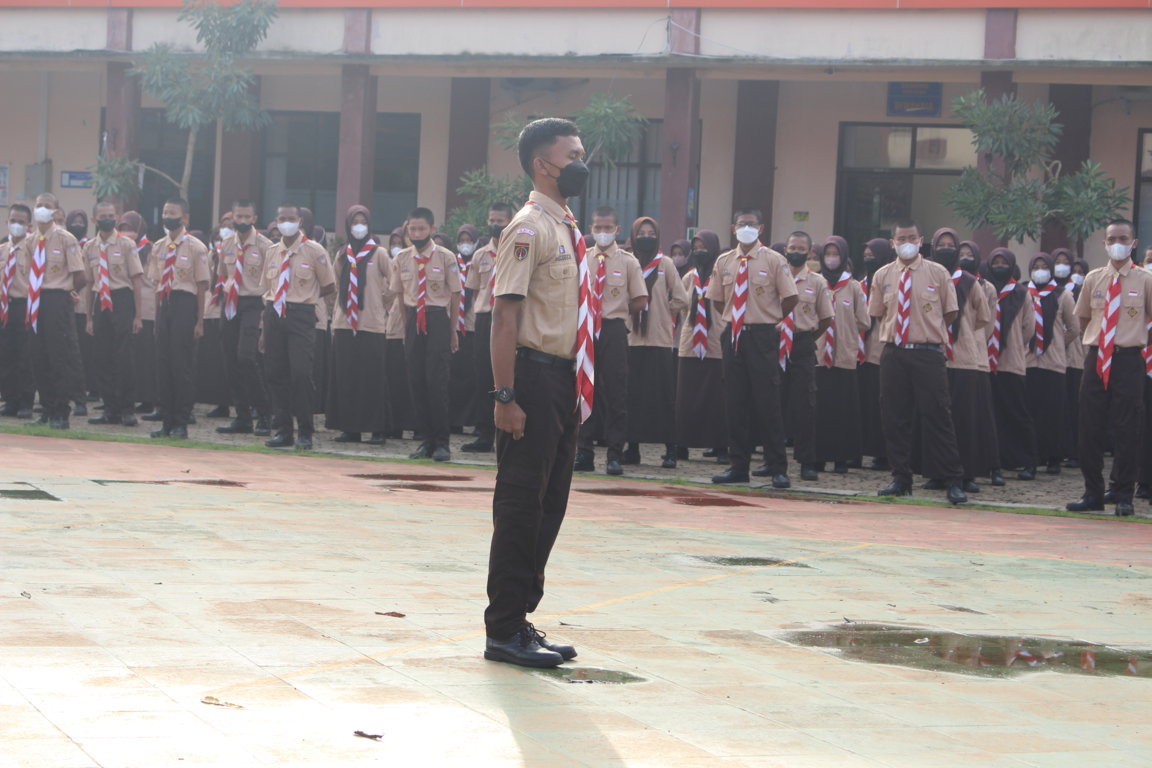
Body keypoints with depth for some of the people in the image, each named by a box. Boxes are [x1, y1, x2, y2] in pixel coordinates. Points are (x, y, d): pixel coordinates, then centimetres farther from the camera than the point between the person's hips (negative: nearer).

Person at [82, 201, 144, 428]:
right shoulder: (90, 248, 10)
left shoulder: (126, 244, -2)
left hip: (122, 301, -4)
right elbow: (89, 283, 14)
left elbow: (136, 281, -3)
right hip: (100, 304, 4)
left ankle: (126, 409, 2)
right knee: (101, 359, 5)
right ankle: (110, 409, 14)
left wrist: (138, 316, -7)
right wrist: (89, 317, 13)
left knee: (123, 358, -7)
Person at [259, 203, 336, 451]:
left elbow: (329, 287, 4)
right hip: (274, 316, 5)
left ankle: (305, 432, -4)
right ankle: (283, 430, 14)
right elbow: (268, 291, 17)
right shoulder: (272, 252, 13)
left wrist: (302, 298, 2)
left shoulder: (314, 251, -1)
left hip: (301, 316, -5)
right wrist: (265, 330, 13)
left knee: (301, 373, -13)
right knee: (276, 374, 5)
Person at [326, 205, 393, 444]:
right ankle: (349, 427, 6)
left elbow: (394, 282, 4)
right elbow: (338, 287, 17)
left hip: (372, 324, -4)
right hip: (344, 323, 4)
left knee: (373, 377, -5)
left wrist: (383, 305, 2)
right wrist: (336, 315, 10)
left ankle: (377, 430, -2)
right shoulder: (343, 255, 12)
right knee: (345, 378, 2)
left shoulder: (379, 253, 2)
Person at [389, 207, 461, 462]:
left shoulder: (445, 257, -5)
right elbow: (399, 293, 15)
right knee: (416, 381, 4)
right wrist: (405, 325, 11)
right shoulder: (402, 258, 6)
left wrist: (452, 329, 3)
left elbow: (455, 294, 1)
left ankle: (441, 442, 0)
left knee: (437, 380, -8)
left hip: (438, 319, -4)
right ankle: (427, 439, 13)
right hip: (413, 321, 4)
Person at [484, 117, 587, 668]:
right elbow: (505, 314, -18)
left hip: (565, 382, 9)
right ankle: (504, 632, 2)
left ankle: (521, 619, 21)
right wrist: (505, 396, -22)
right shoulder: (530, 228, -12)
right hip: (535, 377, -9)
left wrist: (580, 387, 17)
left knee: (549, 507, 13)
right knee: (521, 506, -4)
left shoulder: (568, 229, 15)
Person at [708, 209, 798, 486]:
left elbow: (790, 299, -4)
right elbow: (716, 299, 18)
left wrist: (771, 319, 2)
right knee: (735, 403, 6)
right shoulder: (724, 262, 9)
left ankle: (778, 470, -2)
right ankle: (738, 466, 12)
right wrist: (733, 318, 10)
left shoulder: (773, 261, -3)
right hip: (733, 336, 4)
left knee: (768, 403, -5)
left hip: (762, 337, -4)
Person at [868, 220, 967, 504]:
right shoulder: (883, 276, 8)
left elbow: (950, 314, 8)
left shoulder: (938, 274, 2)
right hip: (893, 353, 3)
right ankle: (901, 479, 13)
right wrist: (897, 330, 9)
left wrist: (928, 331, 3)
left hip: (928, 354, -3)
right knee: (894, 419, 4)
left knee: (937, 417, -5)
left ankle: (954, 482, -1)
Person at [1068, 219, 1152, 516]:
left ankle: (1124, 496, 7)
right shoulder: (1093, 279, 9)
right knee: (1090, 428, 4)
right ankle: (1093, 494, 12)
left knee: (1127, 430, -2)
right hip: (1096, 358, 3)